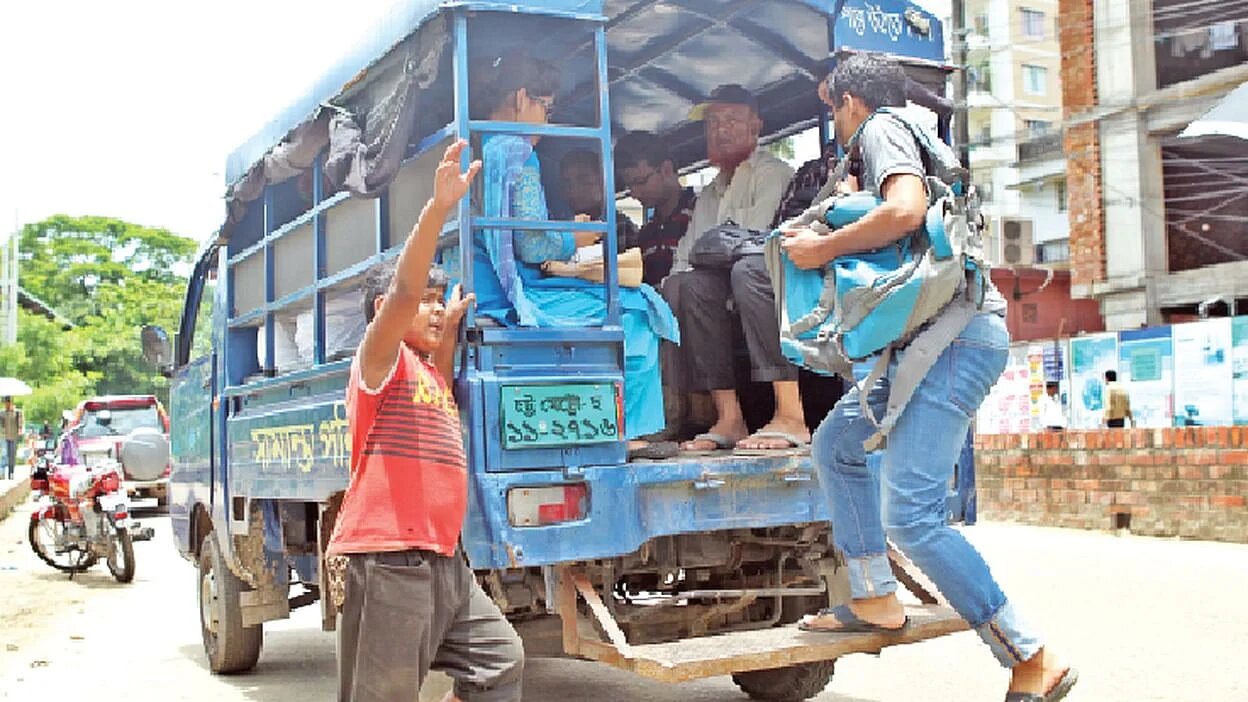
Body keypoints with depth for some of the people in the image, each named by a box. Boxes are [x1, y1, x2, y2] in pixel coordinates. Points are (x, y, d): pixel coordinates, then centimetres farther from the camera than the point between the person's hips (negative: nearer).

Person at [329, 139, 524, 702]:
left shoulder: (426, 370, 19)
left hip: (443, 560, 9)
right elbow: (402, 292, -20)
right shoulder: (379, 356, -3)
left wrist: (450, 331, 25)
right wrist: (437, 208, -32)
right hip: (389, 557, -9)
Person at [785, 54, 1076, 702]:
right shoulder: (884, 142, 27)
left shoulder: (880, 127, -2)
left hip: (957, 333, -11)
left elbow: (906, 211, -21)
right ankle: (876, 599, 24)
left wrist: (823, 249, -10)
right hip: (928, 336, 11)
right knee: (835, 444, 21)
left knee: (909, 515, -17)